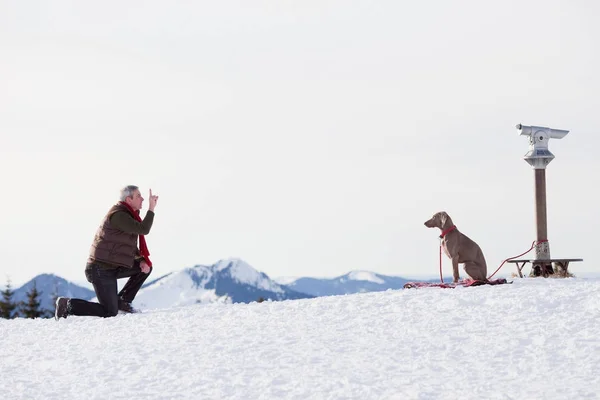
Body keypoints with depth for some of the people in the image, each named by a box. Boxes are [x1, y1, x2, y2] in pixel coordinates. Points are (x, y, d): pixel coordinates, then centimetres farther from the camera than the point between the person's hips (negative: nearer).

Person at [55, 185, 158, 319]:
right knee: (110, 312, -9)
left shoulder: (127, 214, 15)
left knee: (146, 266, 9)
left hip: (113, 267, 10)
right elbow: (143, 230, -26)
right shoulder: (118, 215, -18)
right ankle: (68, 305, -1)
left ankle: (122, 301, 14)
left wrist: (142, 260, 6)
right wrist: (151, 209, -16)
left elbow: (130, 245, 22)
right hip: (102, 270, -10)